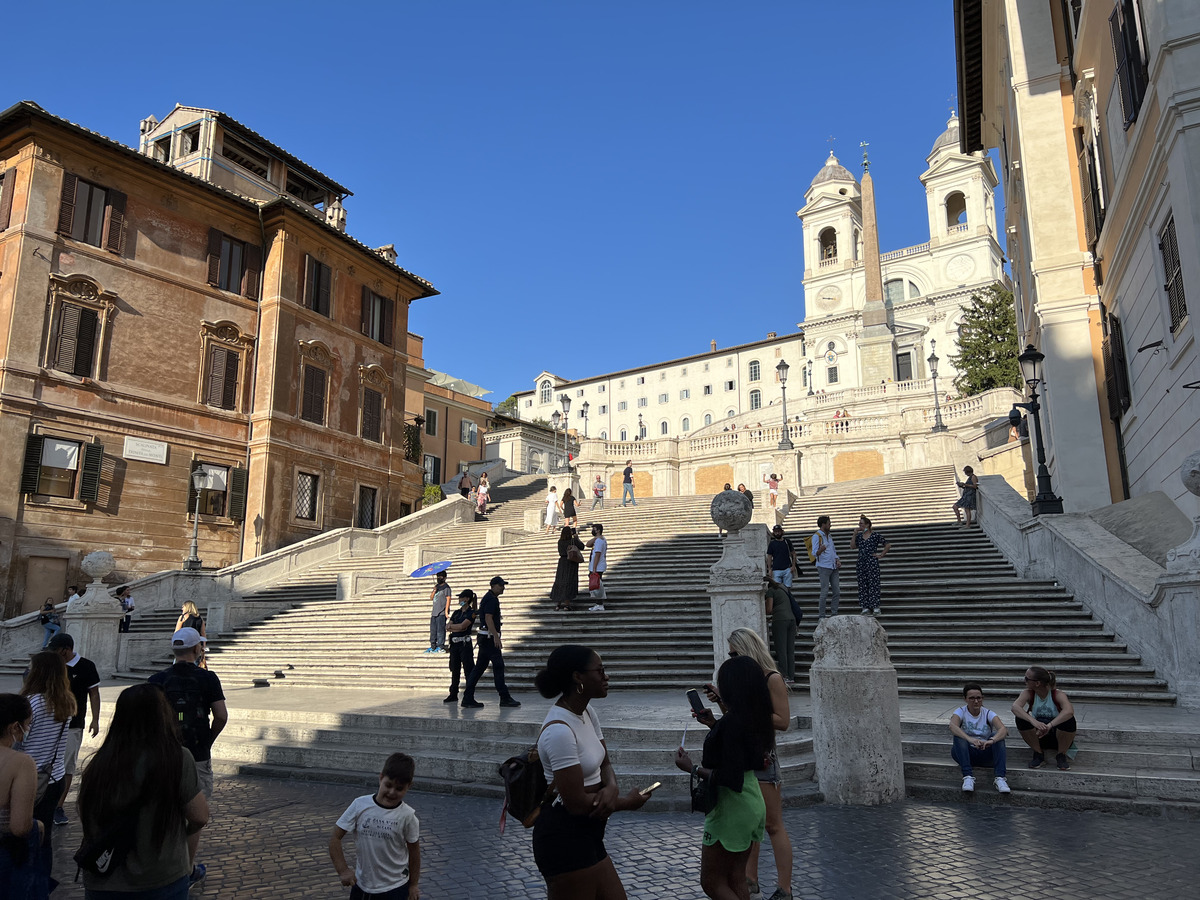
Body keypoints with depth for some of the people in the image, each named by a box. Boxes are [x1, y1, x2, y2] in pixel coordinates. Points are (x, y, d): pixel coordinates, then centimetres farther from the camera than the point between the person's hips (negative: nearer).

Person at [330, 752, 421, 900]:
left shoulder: (407, 816, -16)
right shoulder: (360, 805, -14)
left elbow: (414, 850, -3)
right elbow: (335, 837, -7)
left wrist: (413, 884, 5)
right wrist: (342, 870, -14)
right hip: (361, 884, 2)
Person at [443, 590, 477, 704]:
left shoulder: (471, 613, -6)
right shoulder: (456, 612, 15)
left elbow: (462, 626, -17)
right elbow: (447, 627, 7)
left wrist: (451, 626, -2)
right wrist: (457, 628, -10)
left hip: (465, 643, -7)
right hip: (454, 643, 7)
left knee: (468, 669, -5)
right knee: (455, 670, 10)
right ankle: (453, 695, 17)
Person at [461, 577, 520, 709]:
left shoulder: (488, 598, 20)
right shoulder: (491, 599, -12)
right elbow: (488, 618, -21)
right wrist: (496, 636, -24)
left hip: (484, 638, 10)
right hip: (489, 637, -10)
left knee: (479, 667, 9)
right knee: (498, 666, -5)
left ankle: (468, 698, 8)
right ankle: (505, 698, -1)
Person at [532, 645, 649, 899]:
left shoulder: (586, 712, 4)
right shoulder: (559, 730, -25)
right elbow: (576, 803, -23)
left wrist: (611, 788, -12)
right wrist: (627, 802, -9)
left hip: (586, 834, 9)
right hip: (564, 838, -9)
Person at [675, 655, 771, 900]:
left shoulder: (730, 722, -25)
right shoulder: (753, 718, 3)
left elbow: (730, 779, -27)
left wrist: (692, 769, -18)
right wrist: (713, 725, 14)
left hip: (731, 808, -9)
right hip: (753, 803, 9)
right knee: (736, 879, 19)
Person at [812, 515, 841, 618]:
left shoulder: (829, 536, 19)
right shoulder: (817, 536, -6)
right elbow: (814, 553, -14)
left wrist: (837, 561, 8)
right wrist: (820, 550, -36)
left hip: (833, 567, 8)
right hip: (824, 567, -8)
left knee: (836, 591, 5)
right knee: (825, 592, -9)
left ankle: (834, 614, 13)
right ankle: (821, 616, -3)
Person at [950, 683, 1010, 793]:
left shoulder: (988, 713, 0)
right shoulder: (961, 712, -4)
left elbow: (1003, 729, -21)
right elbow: (952, 726, -27)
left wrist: (991, 740, -42)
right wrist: (970, 739, -45)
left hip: (986, 754, 1)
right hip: (967, 753, -1)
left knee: (997, 736, -24)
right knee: (958, 736, -30)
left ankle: (1000, 778, -35)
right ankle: (968, 777, -38)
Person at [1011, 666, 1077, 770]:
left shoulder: (1057, 694, -20)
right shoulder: (1028, 693, -13)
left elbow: (1069, 711, -42)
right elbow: (1015, 707, -33)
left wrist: (1049, 725, -53)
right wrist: (1033, 721, -51)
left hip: (1059, 737, -2)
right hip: (1038, 737, 2)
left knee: (1069, 720, -32)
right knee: (1021, 719, -26)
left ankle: (1061, 755, -8)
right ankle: (1038, 754, -6)